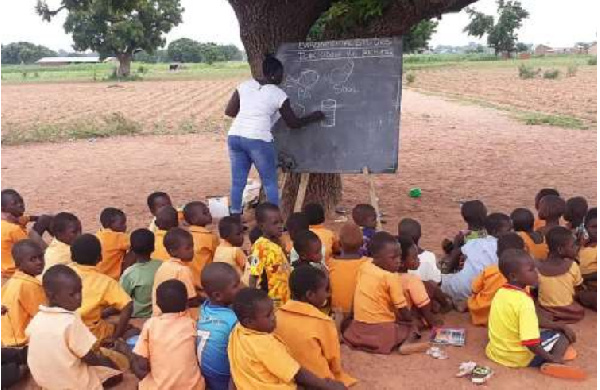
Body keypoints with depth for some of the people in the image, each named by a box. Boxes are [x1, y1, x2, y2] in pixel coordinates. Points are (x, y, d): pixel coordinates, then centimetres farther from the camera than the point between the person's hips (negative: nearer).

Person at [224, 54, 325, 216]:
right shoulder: (278, 94, -1)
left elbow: (229, 111, 13)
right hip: (258, 139, -5)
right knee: (270, 183, 8)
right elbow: (293, 123, 6)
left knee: (237, 182, 11)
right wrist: (313, 117, 20)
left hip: (234, 136, 5)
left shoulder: (244, 85, 11)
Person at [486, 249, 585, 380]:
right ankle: (552, 363, -13)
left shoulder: (501, 292, 0)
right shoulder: (524, 301, -26)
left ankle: (553, 352, 7)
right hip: (518, 357, -8)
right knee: (563, 335, 9)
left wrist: (560, 325, 5)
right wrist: (550, 358, -13)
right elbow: (530, 343, -29)